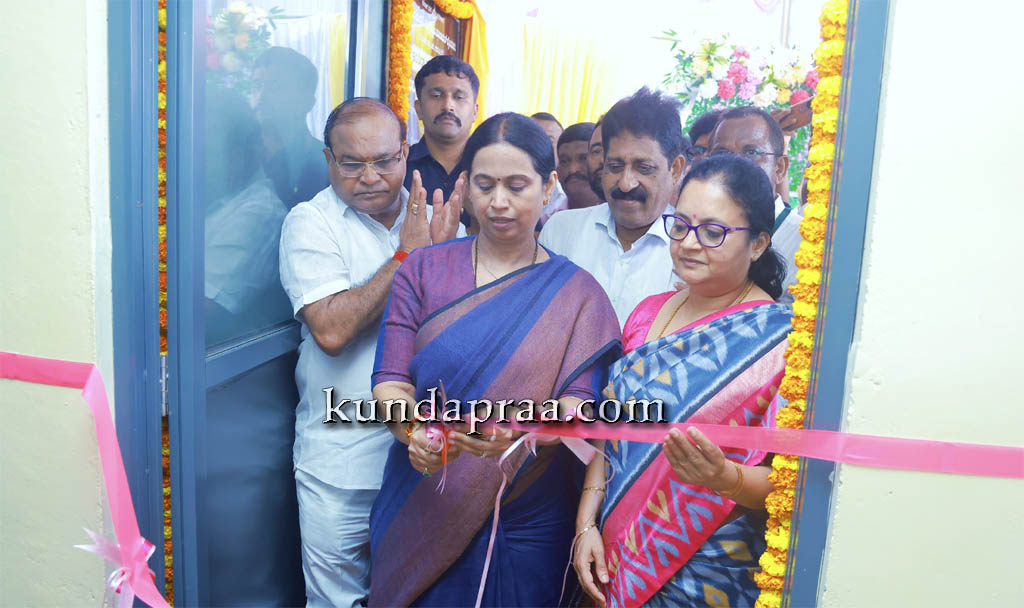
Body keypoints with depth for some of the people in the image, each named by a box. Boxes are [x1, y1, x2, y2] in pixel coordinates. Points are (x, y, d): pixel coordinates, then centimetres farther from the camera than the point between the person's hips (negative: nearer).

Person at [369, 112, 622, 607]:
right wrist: (415, 431, -28)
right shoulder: (423, 269, 1)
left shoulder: (576, 294, -1)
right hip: (419, 510, 1)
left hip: (529, 524, 0)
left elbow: (579, 406, -11)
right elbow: (389, 381, -6)